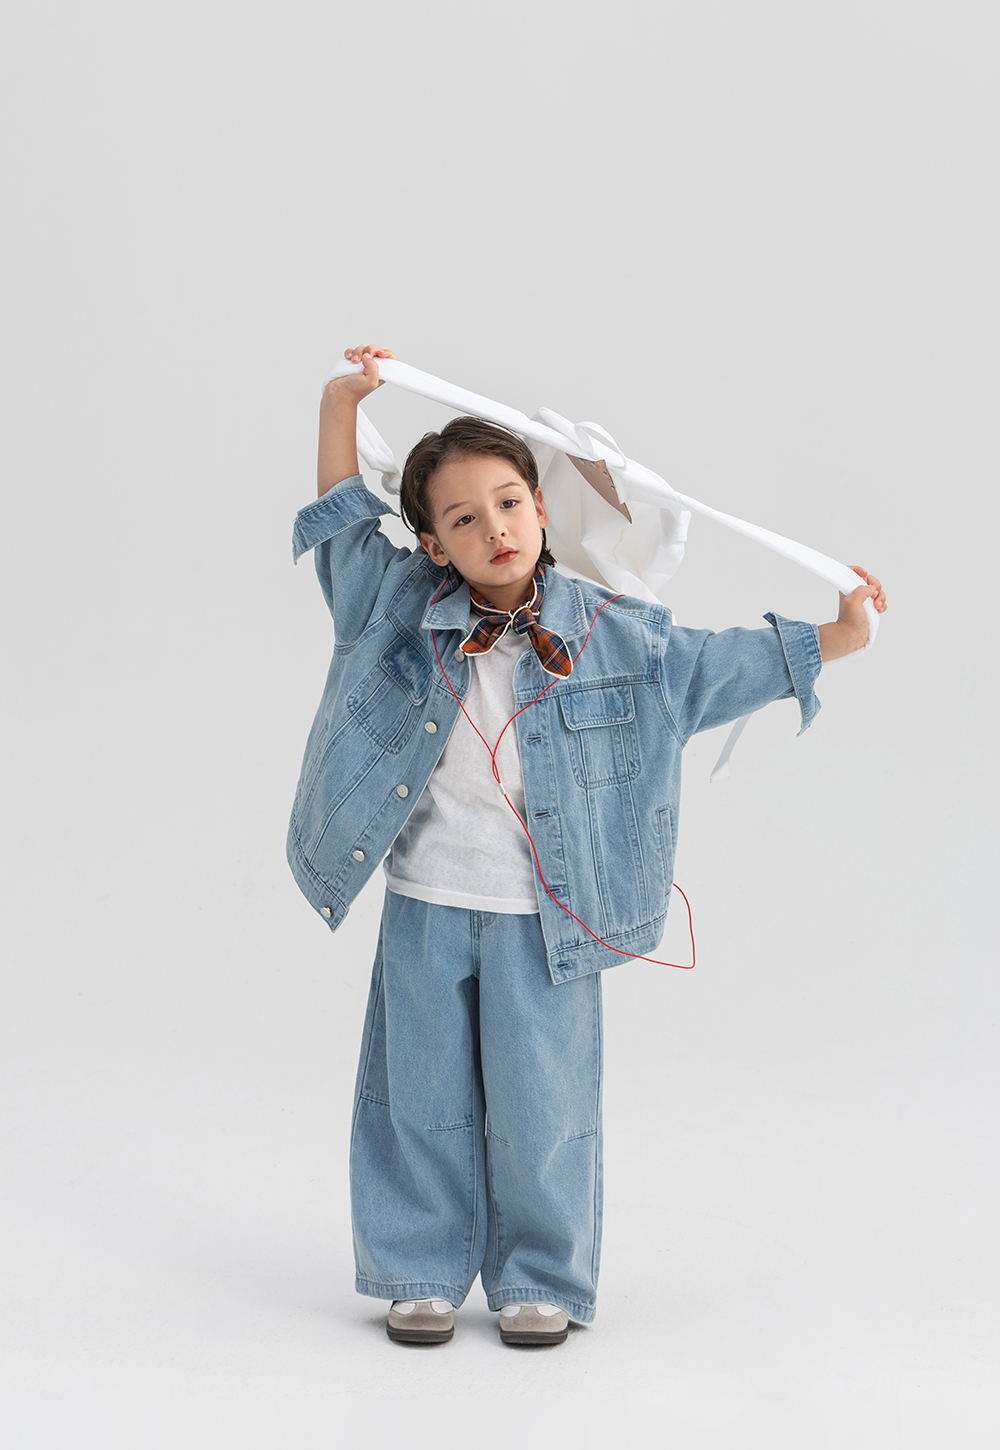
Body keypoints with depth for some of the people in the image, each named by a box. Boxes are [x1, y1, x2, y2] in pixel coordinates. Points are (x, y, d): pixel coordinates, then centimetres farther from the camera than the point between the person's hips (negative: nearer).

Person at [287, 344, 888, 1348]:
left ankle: (541, 1283, 21)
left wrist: (838, 636, 5)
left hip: (544, 920, -1)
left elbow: (708, 665, 7)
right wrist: (341, 405, -4)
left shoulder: (608, 632, -3)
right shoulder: (405, 609, -1)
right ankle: (423, 1276, 25)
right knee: (425, 1102, 10)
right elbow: (342, 528, 5)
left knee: (540, 1109, 5)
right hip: (426, 909, 1)